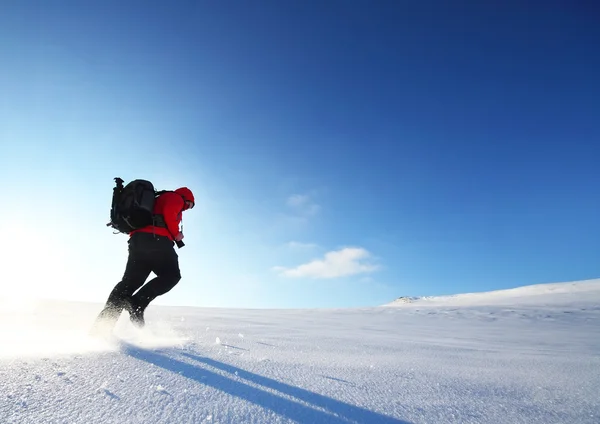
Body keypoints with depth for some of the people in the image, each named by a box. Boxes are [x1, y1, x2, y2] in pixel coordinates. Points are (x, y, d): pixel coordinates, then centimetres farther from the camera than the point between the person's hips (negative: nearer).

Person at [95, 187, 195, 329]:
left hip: (137, 239, 9)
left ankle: (104, 321, -2)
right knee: (172, 275, -8)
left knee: (130, 281, 5)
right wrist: (176, 234, -1)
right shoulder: (175, 198, 11)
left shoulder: (157, 200, 38)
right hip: (156, 239, -9)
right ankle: (137, 303, -22)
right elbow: (169, 213, -11)